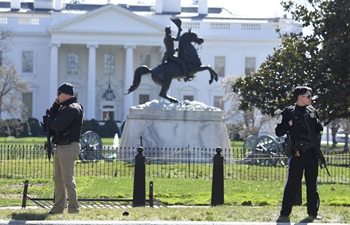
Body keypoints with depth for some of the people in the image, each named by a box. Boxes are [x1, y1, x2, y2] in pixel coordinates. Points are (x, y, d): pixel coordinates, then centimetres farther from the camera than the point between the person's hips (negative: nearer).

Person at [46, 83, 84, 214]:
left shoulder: (73, 109, -15)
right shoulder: (64, 107, 18)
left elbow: (58, 126, -22)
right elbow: (52, 117, 17)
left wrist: (51, 123, -1)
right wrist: (55, 104, 7)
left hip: (69, 147, -11)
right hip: (60, 146, 11)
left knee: (68, 180, -9)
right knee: (58, 179, 15)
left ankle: (73, 209, -6)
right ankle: (58, 208, 22)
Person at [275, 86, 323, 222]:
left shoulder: (313, 111, 12)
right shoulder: (289, 112, -2)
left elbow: (318, 128, 25)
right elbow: (278, 132, -3)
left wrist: (320, 126, 3)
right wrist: (290, 123, -16)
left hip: (312, 152, 5)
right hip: (297, 152, -5)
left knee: (312, 183, 9)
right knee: (292, 183, -6)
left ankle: (313, 213, 16)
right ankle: (284, 214, -2)